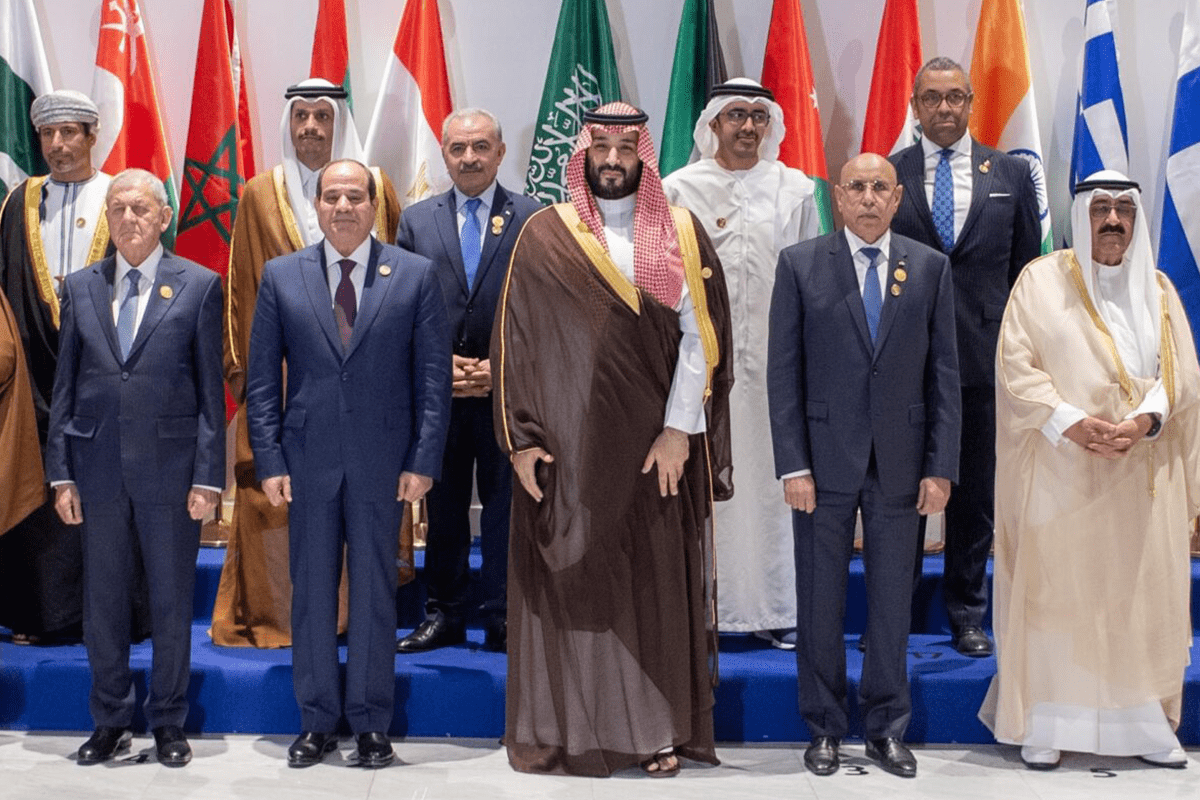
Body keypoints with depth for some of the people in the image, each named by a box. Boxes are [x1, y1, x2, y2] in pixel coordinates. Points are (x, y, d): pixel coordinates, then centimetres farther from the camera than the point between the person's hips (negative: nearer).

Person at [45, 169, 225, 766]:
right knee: (103, 600, 10)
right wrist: (61, 472, 3)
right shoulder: (80, 287, 8)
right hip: (98, 466, 3)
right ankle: (110, 722, 24)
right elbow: (65, 386, 8)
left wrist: (207, 476, -7)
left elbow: (211, 389, -2)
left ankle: (168, 723, 21)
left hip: (170, 467, -2)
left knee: (171, 601, 7)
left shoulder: (199, 285, 0)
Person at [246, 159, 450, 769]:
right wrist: (269, 460, -2)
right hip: (307, 460, 1)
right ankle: (317, 721, 20)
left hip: (382, 461, -1)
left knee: (375, 591, 6)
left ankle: (371, 723, 17)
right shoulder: (280, 276, 6)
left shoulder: (416, 275, 2)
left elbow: (433, 376, 1)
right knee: (311, 591, 7)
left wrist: (423, 460, -6)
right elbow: (262, 379, 5)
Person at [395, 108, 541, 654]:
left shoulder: (534, 219, 3)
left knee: (506, 503, 3)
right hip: (436, 390, 2)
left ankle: (503, 619, 13)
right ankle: (444, 615, 19)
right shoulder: (416, 220, 9)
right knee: (442, 504, 9)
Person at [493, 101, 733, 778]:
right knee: (569, 582, 4)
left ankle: (659, 727, 17)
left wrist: (679, 429, -9)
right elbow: (517, 341, 1)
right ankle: (567, 725, 15)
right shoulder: (545, 235, 4)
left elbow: (699, 336, -1)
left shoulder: (680, 233, 5)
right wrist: (521, 437, -6)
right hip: (566, 445, 0)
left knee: (656, 582, 5)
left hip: (653, 447, 1)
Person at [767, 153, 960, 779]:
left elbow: (943, 374, 5)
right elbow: (783, 372, -2)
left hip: (901, 463, 1)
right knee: (820, 601, 7)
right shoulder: (800, 264, 0)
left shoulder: (931, 268, 6)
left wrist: (941, 467, -2)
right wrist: (793, 466, -9)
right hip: (826, 458, -1)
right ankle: (825, 728, 21)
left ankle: (886, 728, 23)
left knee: (893, 602, 9)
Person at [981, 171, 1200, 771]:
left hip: (1141, 474, 3)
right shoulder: (1041, 281, 2)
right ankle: (1045, 724, 5)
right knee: (1054, 591, -2)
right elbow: (1015, 365, -5)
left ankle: (1144, 722, 14)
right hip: (1060, 473, -3)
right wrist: (1070, 423, -17)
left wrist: (1145, 421, -13)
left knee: (1143, 595, 4)